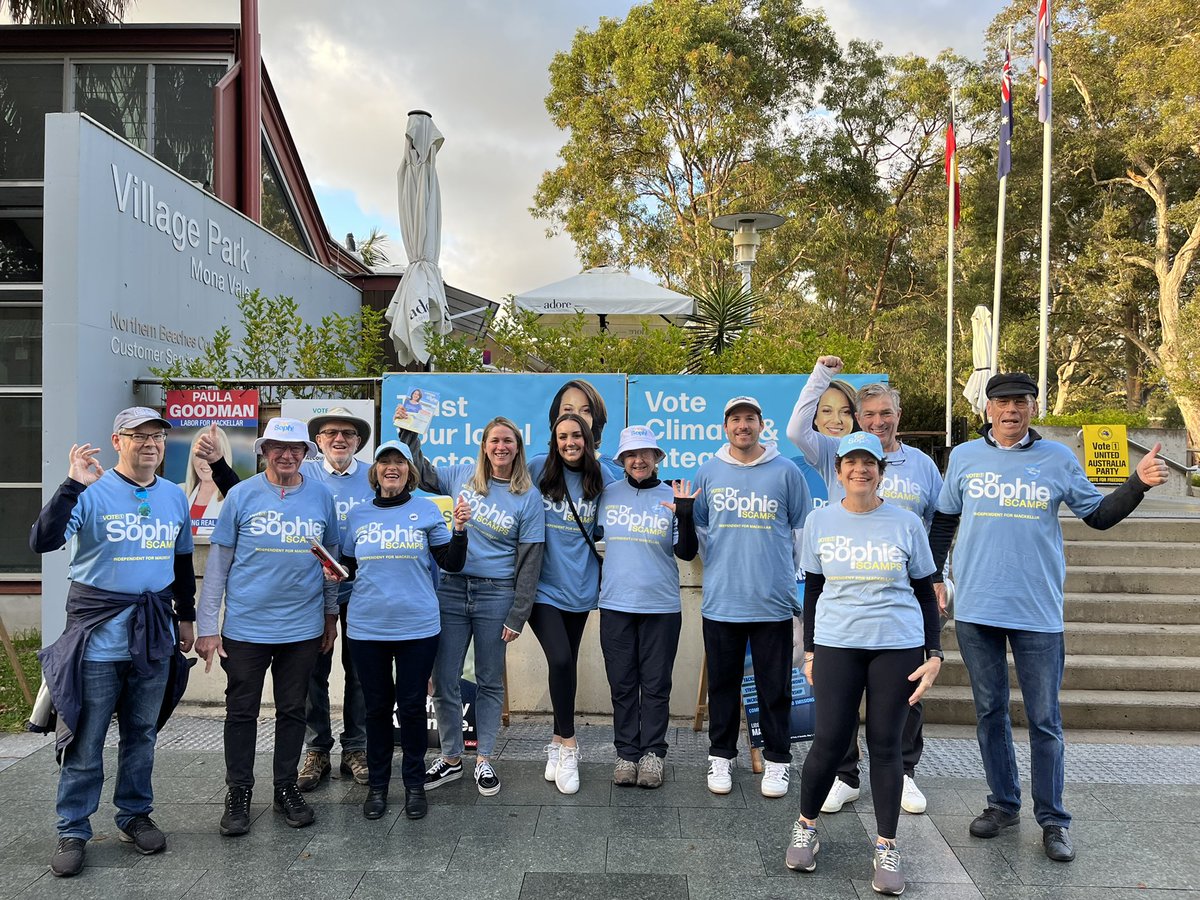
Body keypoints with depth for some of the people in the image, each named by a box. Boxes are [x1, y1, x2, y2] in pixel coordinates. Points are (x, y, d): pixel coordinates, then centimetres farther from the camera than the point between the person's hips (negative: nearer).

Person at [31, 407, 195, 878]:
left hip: (154, 635, 4)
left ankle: (135, 815, 30)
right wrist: (72, 485, -30)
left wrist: (186, 616, 19)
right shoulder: (92, 492, -8)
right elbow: (42, 542, -21)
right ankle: (72, 831, 19)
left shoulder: (175, 496, 8)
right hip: (97, 636, -4)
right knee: (84, 741, 4)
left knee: (142, 733, 15)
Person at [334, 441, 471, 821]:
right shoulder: (358, 515, 6)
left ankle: (414, 785, 22)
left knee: (412, 706, 6)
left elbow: (452, 564, -1)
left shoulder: (427, 510, 1)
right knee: (377, 707, 11)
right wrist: (336, 573, -6)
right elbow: (348, 566, 15)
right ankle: (377, 784, 26)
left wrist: (460, 528, -16)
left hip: (417, 627, -2)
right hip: (367, 627, 2)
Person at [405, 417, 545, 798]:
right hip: (451, 589, 2)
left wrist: (517, 616, -6)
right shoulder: (462, 475, 4)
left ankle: (483, 760, 23)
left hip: (495, 594, -2)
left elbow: (529, 562, -3)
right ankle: (451, 759, 23)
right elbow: (419, 473, 22)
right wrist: (410, 431, 10)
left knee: (490, 681, 9)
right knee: (444, 678, 5)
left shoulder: (529, 497, -3)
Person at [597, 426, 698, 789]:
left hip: (662, 606, -1)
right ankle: (626, 753, 17)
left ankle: (653, 753, 16)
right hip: (615, 605, 1)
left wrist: (685, 516, -17)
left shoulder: (672, 497, 1)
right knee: (622, 685, 7)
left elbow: (686, 552, -2)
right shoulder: (607, 494, 4)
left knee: (656, 685, 5)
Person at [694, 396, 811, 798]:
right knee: (723, 683, 12)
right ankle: (721, 756, 26)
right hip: (721, 599, 2)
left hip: (773, 600, -1)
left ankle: (777, 760, 21)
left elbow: (802, 530, 9)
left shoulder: (786, 472, 1)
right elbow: (696, 528, 17)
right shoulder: (709, 472, 6)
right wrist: (716, 562, 8)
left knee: (775, 686, 7)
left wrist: (786, 569, 6)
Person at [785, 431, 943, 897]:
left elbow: (925, 593, 7)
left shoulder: (907, 523, 1)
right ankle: (805, 827, 23)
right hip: (836, 645, 0)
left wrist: (935, 653, 0)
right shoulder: (820, 521, 3)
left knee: (886, 745, 5)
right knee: (829, 741, 0)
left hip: (898, 647, 0)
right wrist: (809, 652, 9)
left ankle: (886, 847, 20)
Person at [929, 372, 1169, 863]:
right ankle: (1003, 804, 27)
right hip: (975, 609, 1)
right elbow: (944, 520, 13)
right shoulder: (964, 457, 4)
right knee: (990, 711, 11)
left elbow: (1099, 514, 9)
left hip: (1038, 613, -1)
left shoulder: (1059, 458, 3)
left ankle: (1053, 820, 19)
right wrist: (930, 576, 9)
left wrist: (1138, 483, -7)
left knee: (1045, 720, 6)